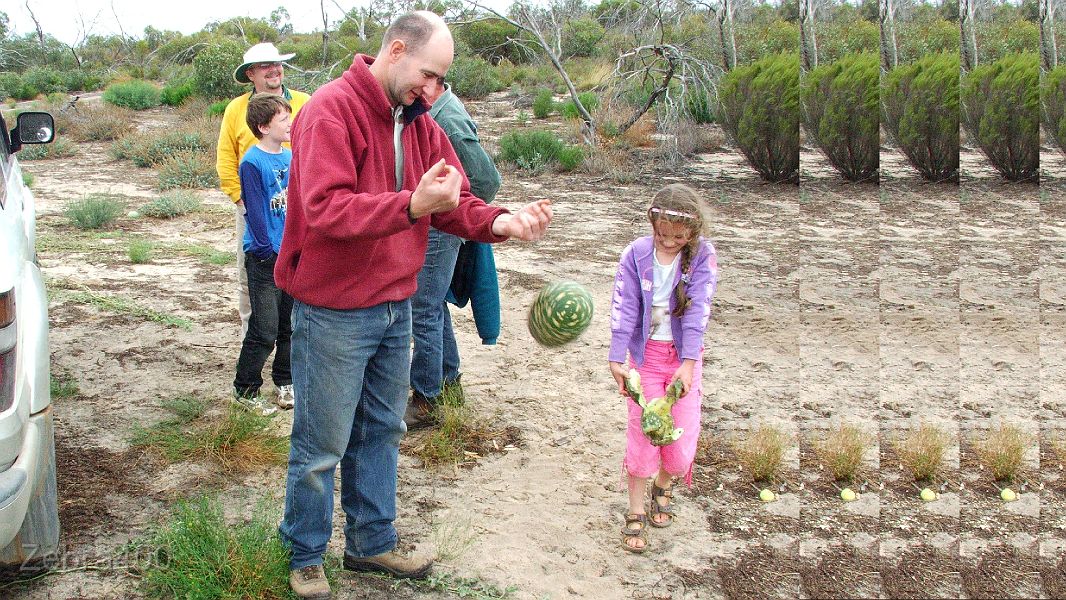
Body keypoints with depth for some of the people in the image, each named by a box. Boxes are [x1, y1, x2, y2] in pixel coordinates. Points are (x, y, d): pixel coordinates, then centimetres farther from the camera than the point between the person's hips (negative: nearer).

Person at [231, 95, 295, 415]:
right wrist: (269, 252, -14)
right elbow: (255, 211, -14)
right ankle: (245, 391, 12)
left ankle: (285, 383, 30)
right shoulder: (252, 162, -13)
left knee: (291, 326, 15)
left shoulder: (290, 156, 8)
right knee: (264, 332, -3)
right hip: (265, 258, -7)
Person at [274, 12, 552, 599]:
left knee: (381, 433, 19)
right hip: (333, 313, -7)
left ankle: (371, 544, 35)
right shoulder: (330, 110, -18)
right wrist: (413, 204, -40)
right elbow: (325, 209, -30)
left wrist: (499, 222, -15)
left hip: (395, 308, 8)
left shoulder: (417, 121, 7)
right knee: (321, 446, 6)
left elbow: (454, 204, 6)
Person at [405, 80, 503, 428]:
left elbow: (487, 179, -23)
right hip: (426, 226, 10)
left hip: (439, 229, -10)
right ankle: (449, 382, 34)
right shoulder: (429, 110, 8)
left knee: (424, 312, -4)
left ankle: (427, 400, 7)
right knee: (434, 307, 19)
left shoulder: (449, 120, -21)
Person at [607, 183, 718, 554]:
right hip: (646, 352, 0)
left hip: (684, 354, 0)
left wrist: (689, 362, -23)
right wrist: (616, 358, -19)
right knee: (642, 432, -1)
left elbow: (698, 309, -15)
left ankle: (663, 488, 32)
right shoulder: (636, 255, -7)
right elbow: (624, 307, -11)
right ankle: (635, 514, 13)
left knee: (683, 435, 0)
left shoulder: (703, 257, -8)